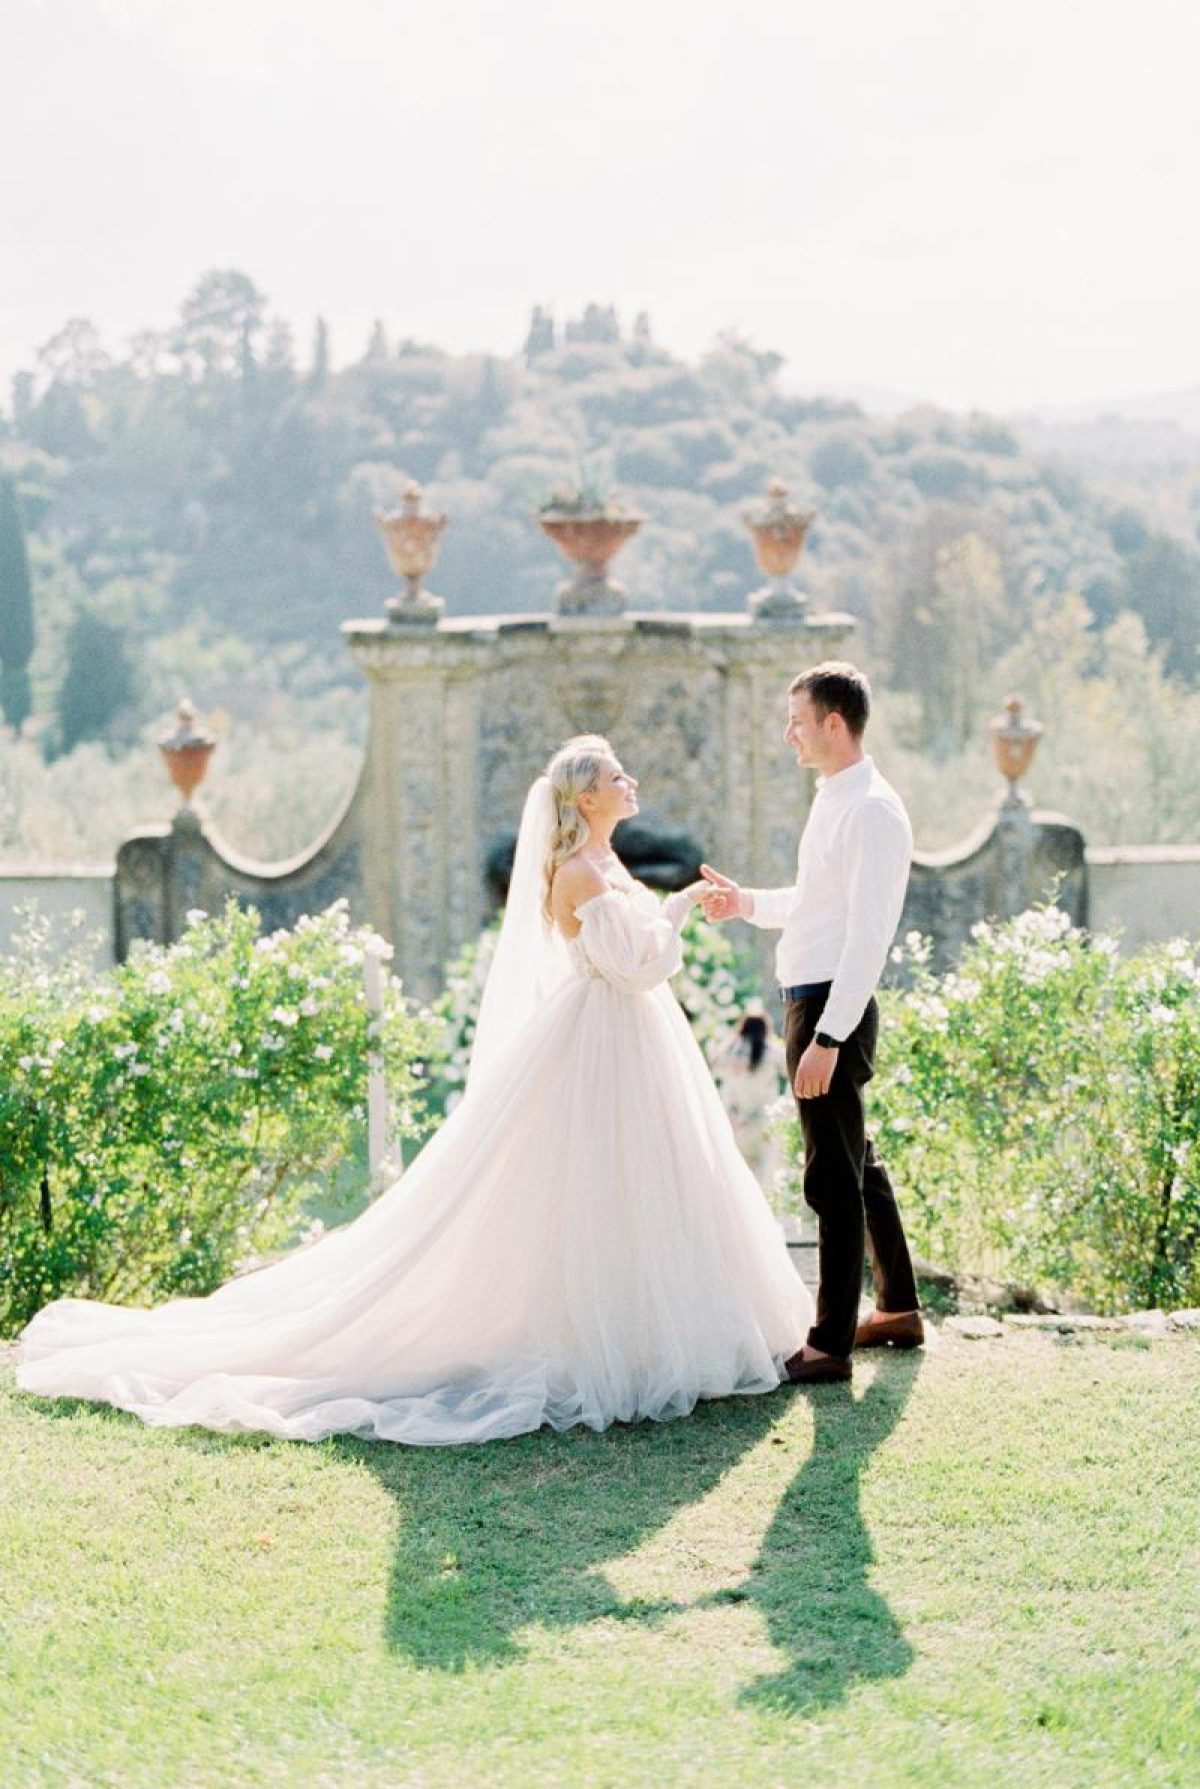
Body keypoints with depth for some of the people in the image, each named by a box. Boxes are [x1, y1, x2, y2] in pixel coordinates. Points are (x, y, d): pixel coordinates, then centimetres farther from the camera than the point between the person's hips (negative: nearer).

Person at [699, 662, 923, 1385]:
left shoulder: (872, 810, -17)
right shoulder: (834, 800, 13)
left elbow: (867, 934, -22)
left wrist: (827, 1037, -25)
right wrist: (750, 903, 11)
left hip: (834, 1006, -10)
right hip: (810, 999, 10)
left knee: (834, 1175, -5)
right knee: (858, 1162, 20)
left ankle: (832, 1345, 1)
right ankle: (899, 1310, 32)